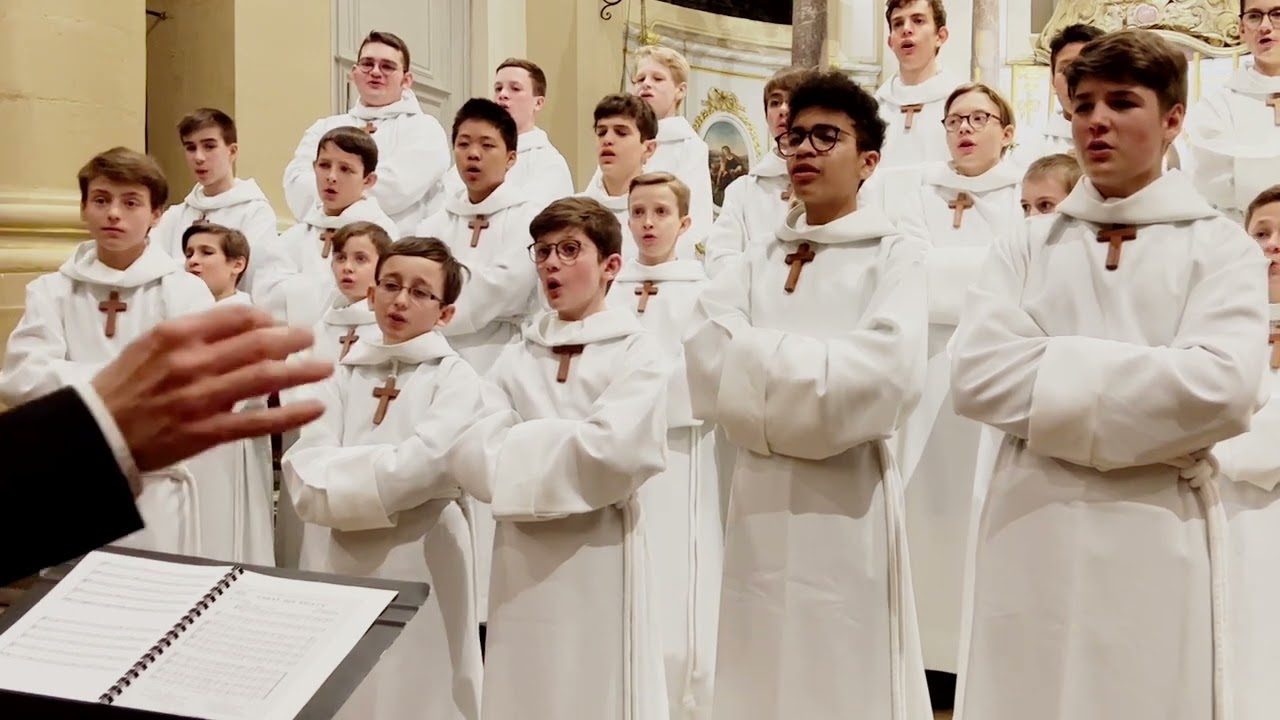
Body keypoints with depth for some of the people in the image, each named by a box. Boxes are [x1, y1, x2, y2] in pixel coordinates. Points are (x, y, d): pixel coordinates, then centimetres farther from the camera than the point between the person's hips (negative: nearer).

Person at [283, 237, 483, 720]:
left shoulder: (455, 378, -1)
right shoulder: (343, 376, 11)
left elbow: (422, 465, -17)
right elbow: (303, 473, -1)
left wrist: (336, 472, -7)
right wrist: (383, 474, -15)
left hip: (418, 569, -4)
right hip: (335, 566, 4)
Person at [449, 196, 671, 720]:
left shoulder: (638, 353, -2)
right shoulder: (515, 359, 9)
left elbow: (614, 453, -17)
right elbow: (471, 455, -4)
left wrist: (521, 448, -7)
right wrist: (565, 446, -12)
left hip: (600, 562, -4)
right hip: (522, 562, 4)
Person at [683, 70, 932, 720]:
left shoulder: (895, 255, 1)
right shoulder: (755, 264, 14)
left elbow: (883, 375, -16)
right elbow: (704, 357, -3)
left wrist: (758, 357, -9)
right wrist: (808, 361, -12)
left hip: (847, 496, -4)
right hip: (758, 496, 4)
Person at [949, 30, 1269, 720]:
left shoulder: (1220, 245, 4)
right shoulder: (1025, 246, 10)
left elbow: (1221, 388, -13)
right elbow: (976, 373, -6)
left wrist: (1059, 380, -10)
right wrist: (1144, 385, -9)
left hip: (1159, 538, -1)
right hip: (1033, 530, 2)